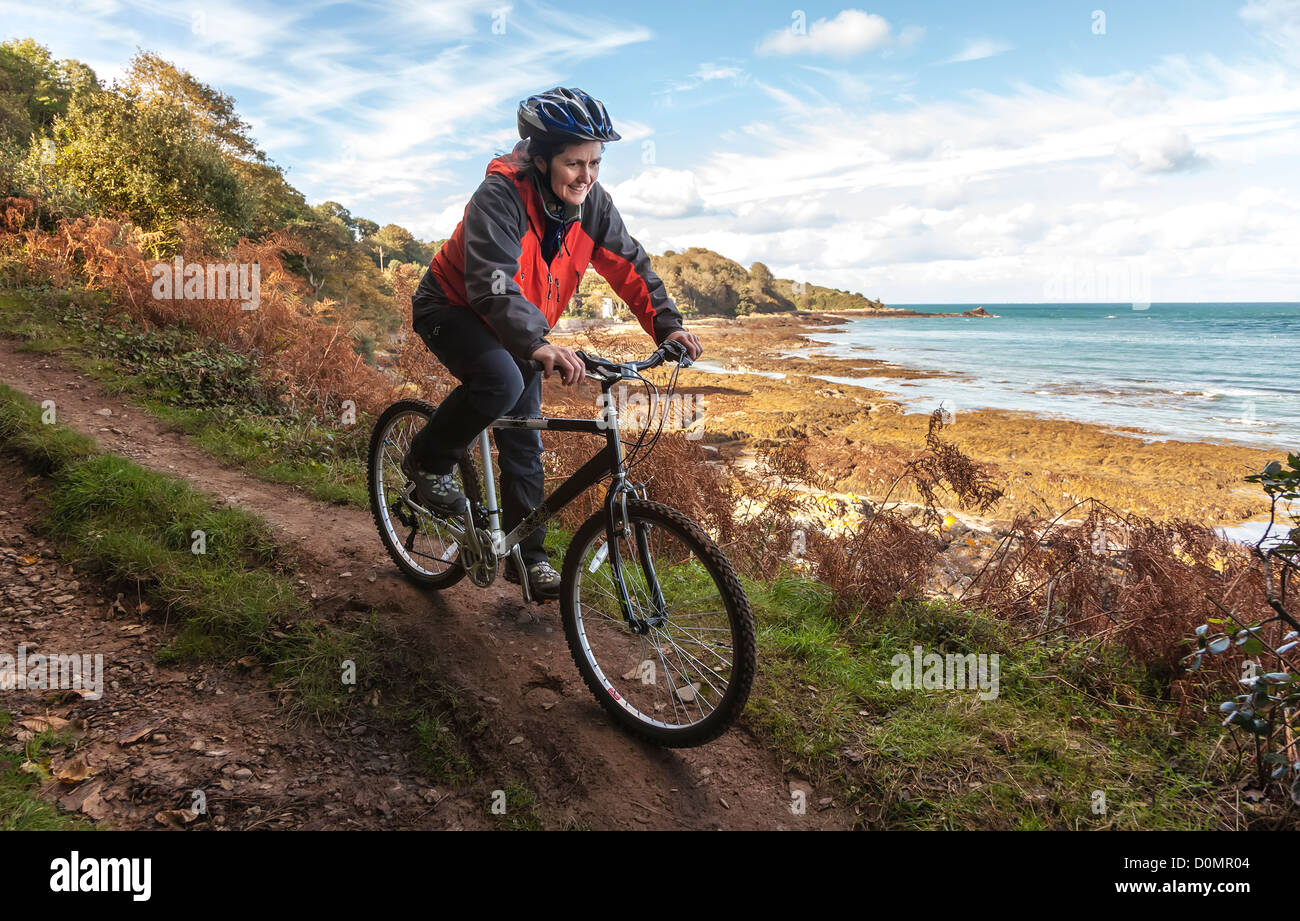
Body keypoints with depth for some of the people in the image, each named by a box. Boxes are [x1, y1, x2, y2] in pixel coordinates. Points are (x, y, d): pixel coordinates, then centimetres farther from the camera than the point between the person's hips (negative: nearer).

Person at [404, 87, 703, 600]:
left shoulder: (591, 202, -12)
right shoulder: (501, 196, -31)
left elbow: (629, 264, -7)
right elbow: (492, 283, -42)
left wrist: (667, 325, -22)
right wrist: (537, 346, -57)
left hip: (517, 326, 6)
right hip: (453, 309, -6)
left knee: (523, 441, 4)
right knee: (501, 381, -35)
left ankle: (528, 557, 15)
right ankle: (428, 462, -8)